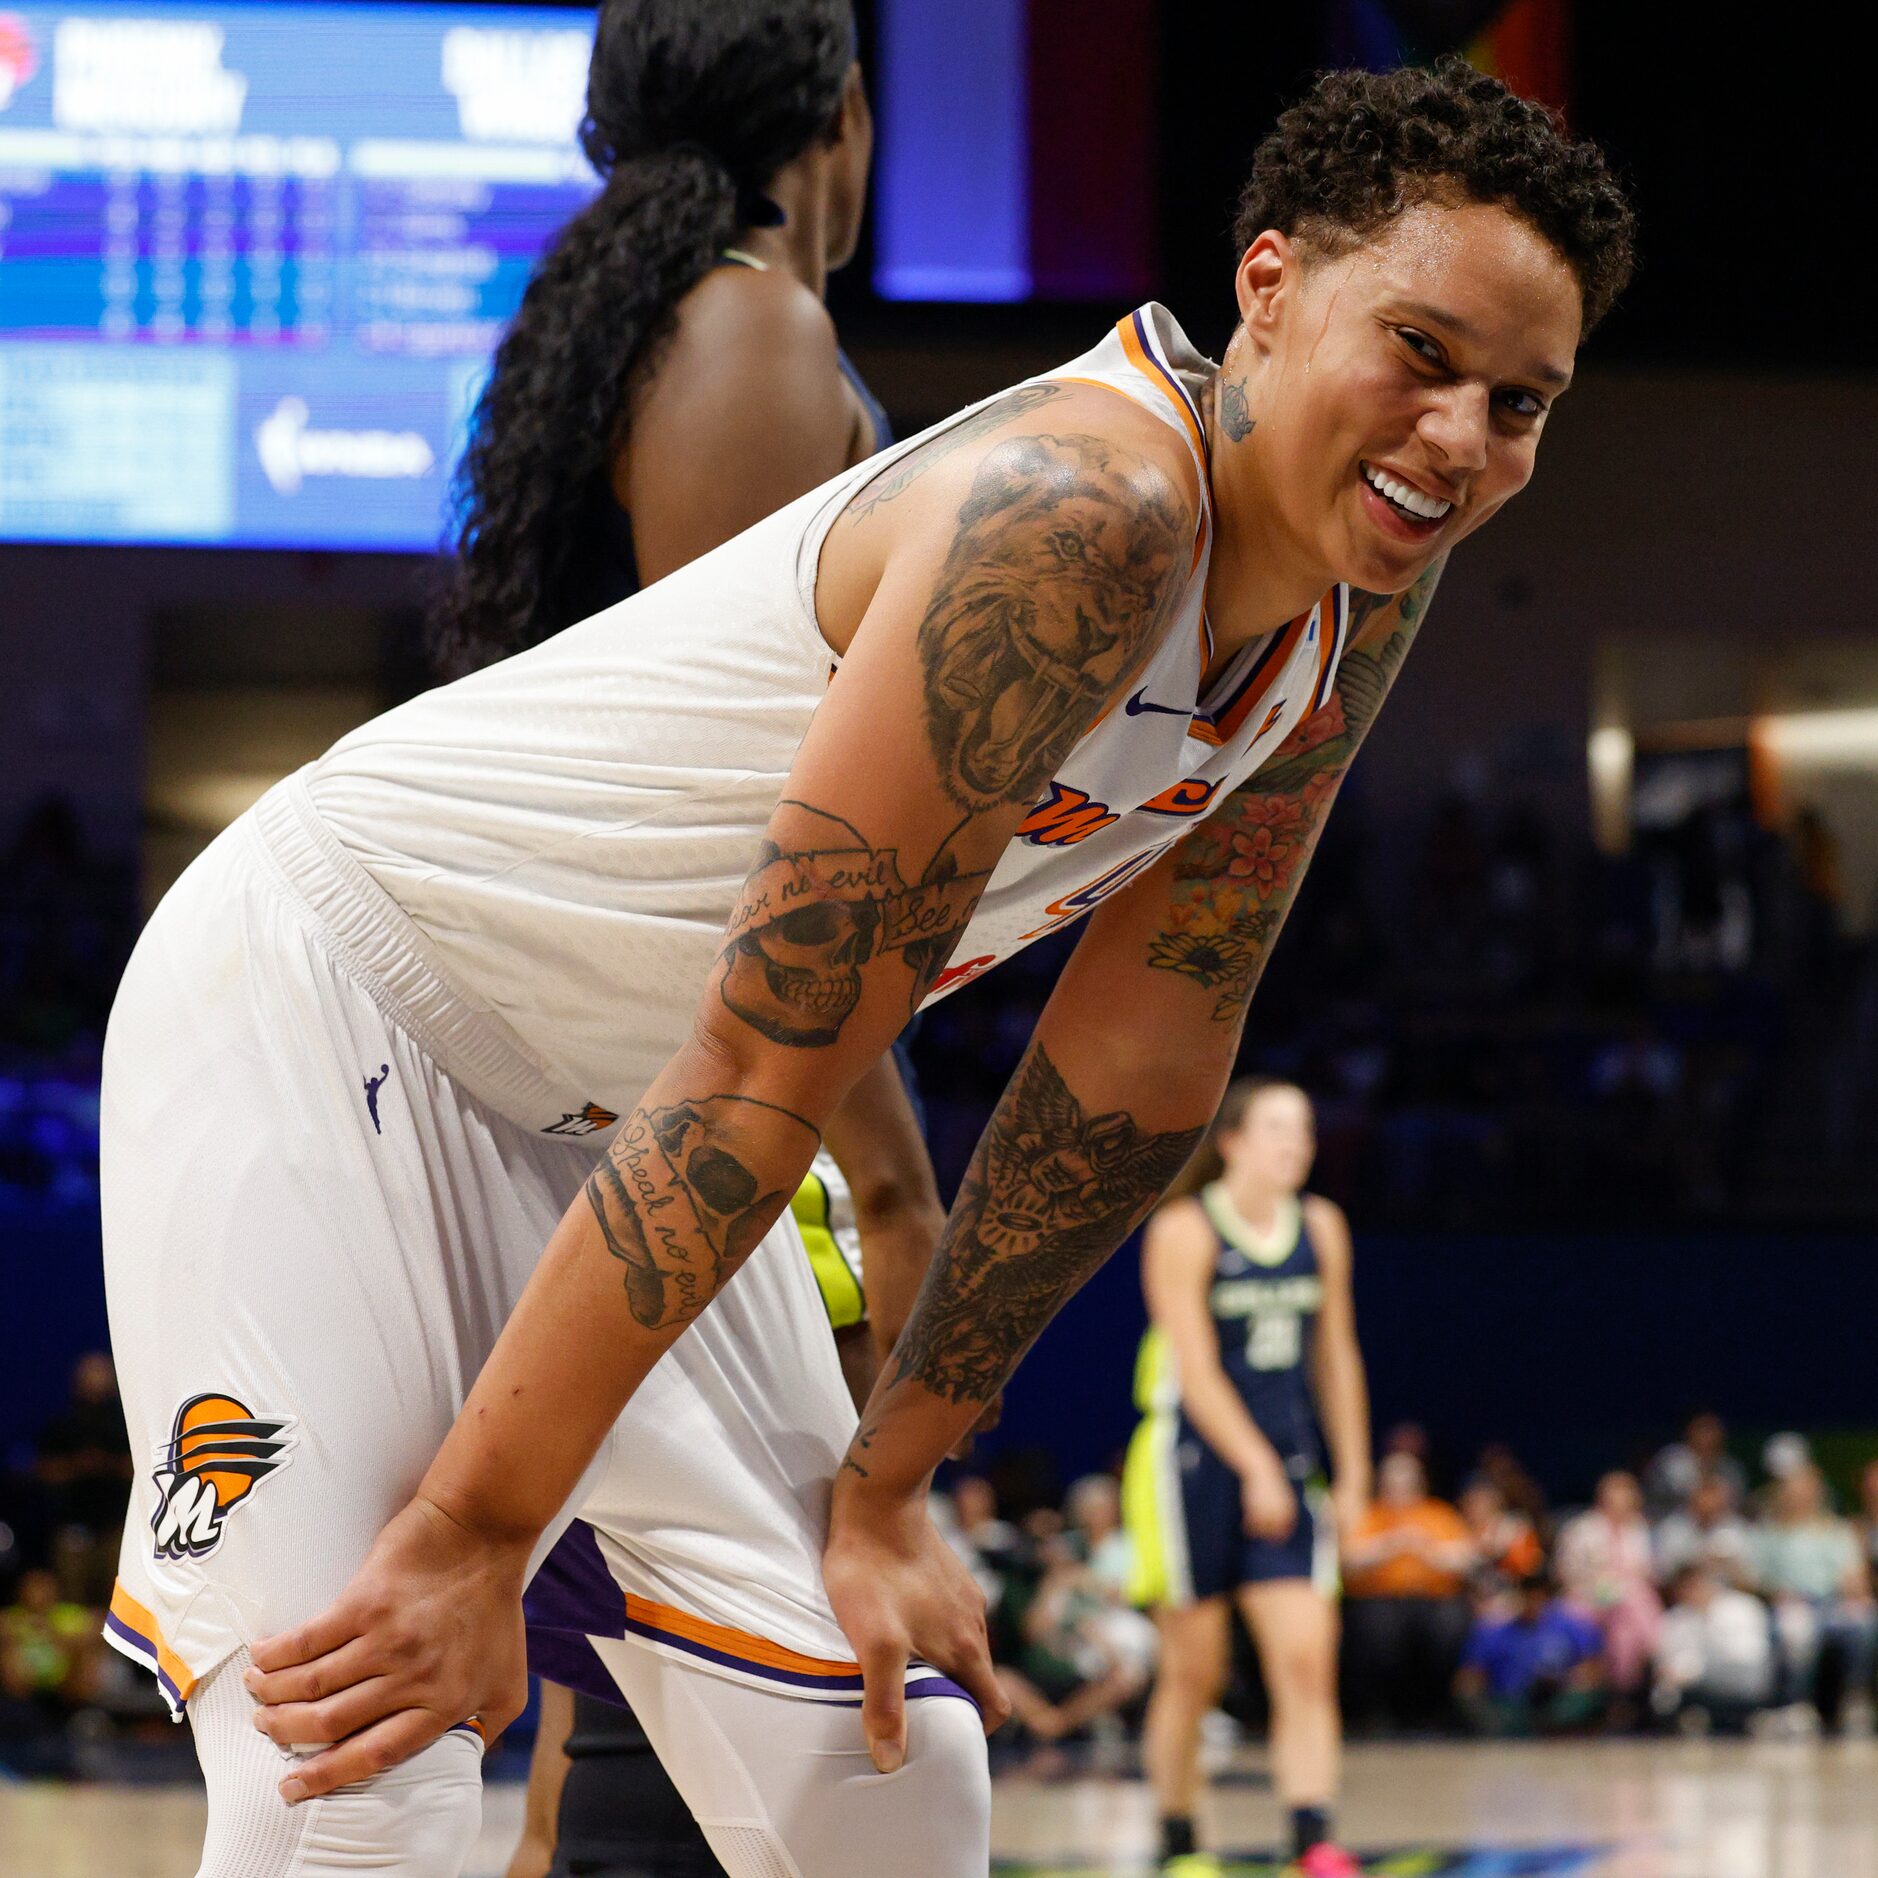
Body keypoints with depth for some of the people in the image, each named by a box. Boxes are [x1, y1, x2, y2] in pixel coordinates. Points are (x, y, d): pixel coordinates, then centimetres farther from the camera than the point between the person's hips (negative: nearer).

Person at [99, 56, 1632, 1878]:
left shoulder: (1358, 598, -3)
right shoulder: (1077, 510, -31)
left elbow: (1135, 1072, 5)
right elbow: (769, 1061, -30)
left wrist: (882, 1489, 4)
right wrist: (475, 1526, -26)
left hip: (604, 1103, 9)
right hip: (318, 996, -9)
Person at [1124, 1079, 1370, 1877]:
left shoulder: (1321, 1227, 6)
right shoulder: (1185, 1229, -10)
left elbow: (1336, 1356, 13)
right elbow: (1196, 1368, -15)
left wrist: (1353, 1473, 11)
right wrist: (1256, 1469, -22)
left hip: (1285, 1468, 4)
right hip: (1196, 1461, -4)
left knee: (1307, 1660, -10)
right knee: (1193, 1671, 3)